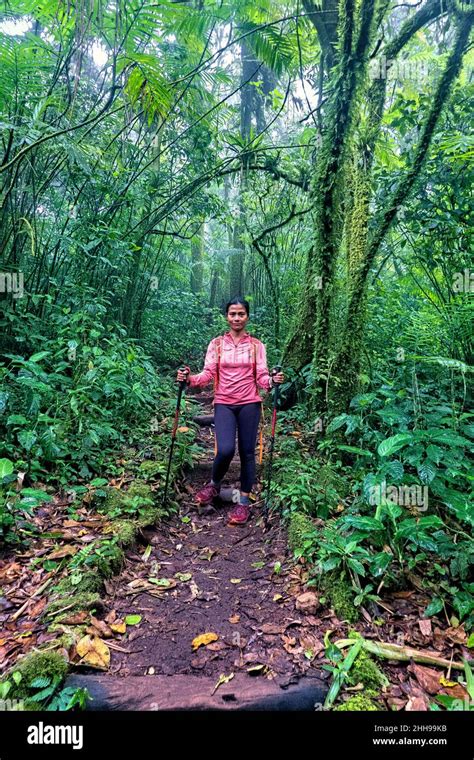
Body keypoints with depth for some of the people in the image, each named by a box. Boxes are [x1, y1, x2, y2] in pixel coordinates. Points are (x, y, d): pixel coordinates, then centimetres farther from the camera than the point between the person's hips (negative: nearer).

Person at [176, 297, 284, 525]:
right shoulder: (216, 344, 6)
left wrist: (272, 380, -23)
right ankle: (214, 484, 15)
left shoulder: (256, 345, 5)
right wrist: (190, 378, -21)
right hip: (224, 404, 0)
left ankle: (244, 501, 20)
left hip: (249, 404, 1)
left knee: (247, 452, 4)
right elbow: (208, 373, -2)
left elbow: (261, 377, -1)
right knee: (226, 450, -17)